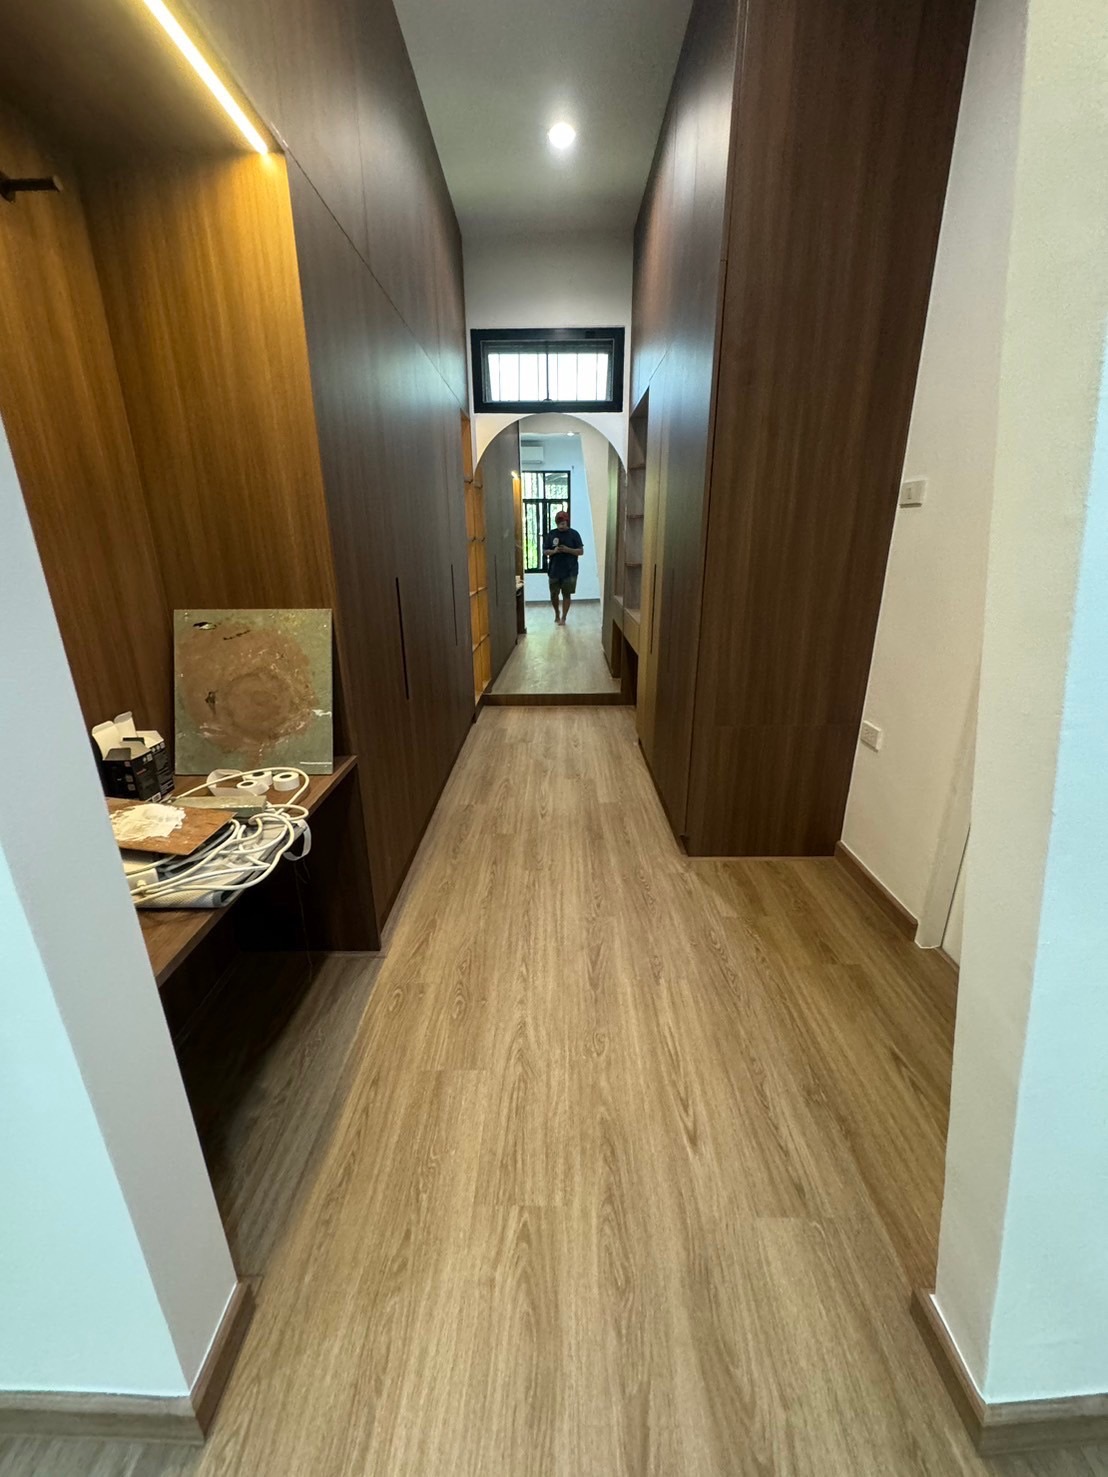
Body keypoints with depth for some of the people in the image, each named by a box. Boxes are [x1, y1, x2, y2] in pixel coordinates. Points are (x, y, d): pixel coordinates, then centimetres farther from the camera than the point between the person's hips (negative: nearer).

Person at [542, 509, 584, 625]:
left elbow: (581, 551, -4)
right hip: (554, 570, 2)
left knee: (566, 594, 2)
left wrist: (568, 550, -18)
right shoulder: (551, 534, 2)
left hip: (570, 571, -2)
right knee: (553, 594, 6)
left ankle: (563, 618, 13)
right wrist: (553, 551, -16)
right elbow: (545, 551, 4)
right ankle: (557, 614, 30)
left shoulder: (574, 534, -2)